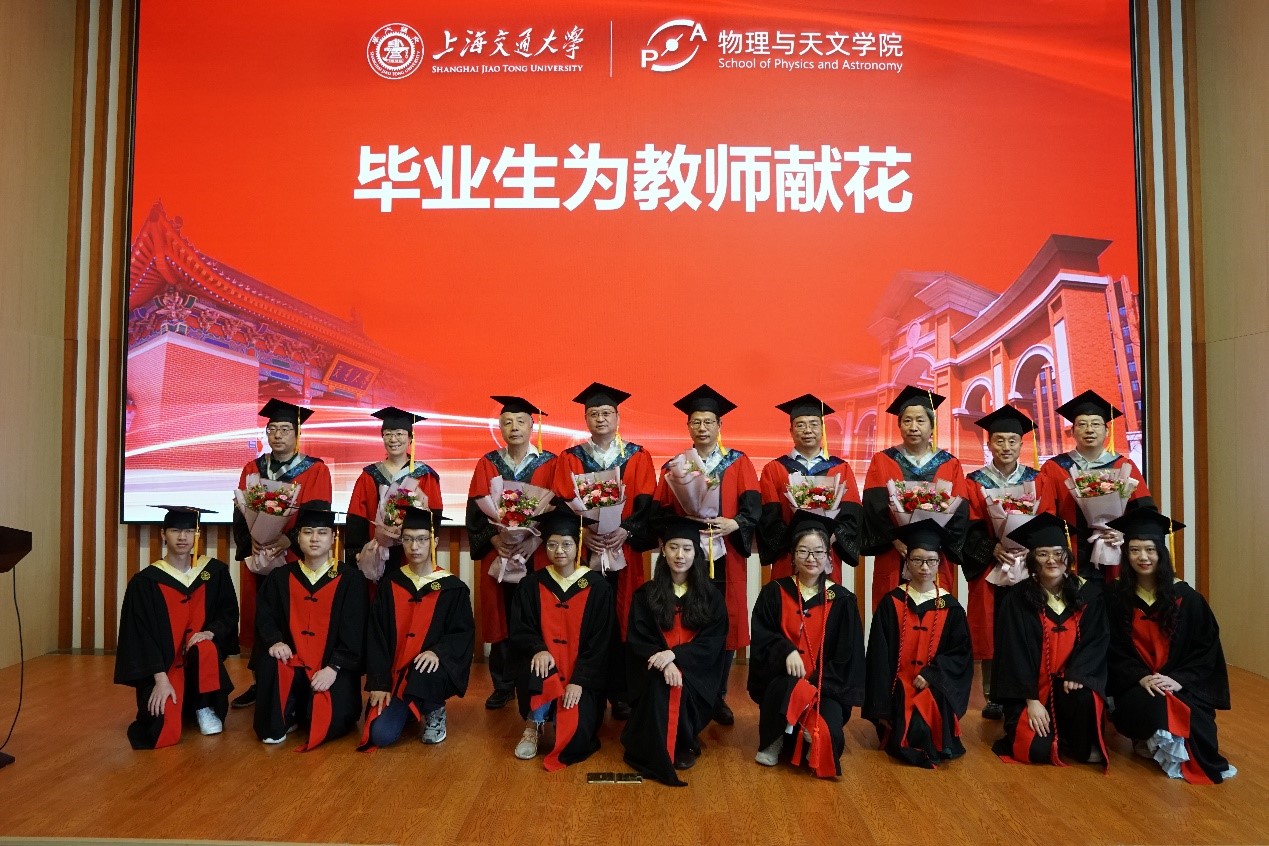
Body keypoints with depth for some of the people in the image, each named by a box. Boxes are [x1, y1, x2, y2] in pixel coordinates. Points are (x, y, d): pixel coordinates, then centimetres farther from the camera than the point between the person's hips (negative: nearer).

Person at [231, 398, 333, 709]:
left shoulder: (316, 470, 0)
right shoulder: (252, 469, 11)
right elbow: (240, 513, 5)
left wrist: (287, 540, -22)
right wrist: (251, 541, -14)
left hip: (296, 557, -3)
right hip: (257, 555, 3)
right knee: (258, 619, 7)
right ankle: (260, 682, 20)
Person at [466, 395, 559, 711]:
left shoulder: (549, 464, 2)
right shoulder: (488, 464, 7)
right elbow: (476, 508, 2)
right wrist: (493, 538, -14)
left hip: (536, 553, -1)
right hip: (496, 553, 2)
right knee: (500, 617, 5)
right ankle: (503, 685, 18)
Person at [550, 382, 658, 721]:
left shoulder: (638, 457, 8)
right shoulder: (570, 458, 8)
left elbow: (647, 503, 0)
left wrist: (626, 530, -17)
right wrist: (583, 532, -15)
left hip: (625, 550, 0)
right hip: (582, 550, 0)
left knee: (621, 622, 1)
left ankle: (619, 693, 12)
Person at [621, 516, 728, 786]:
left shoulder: (711, 595, 4)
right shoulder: (646, 594, 4)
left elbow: (713, 642, -5)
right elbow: (637, 640, -3)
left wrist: (674, 655, -21)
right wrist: (663, 662, -23)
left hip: (696, 671, 0)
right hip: (655, 668, 0)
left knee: (681, 687, -31)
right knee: (660, 686, -31)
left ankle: (685, 744, -7)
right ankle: (658, 752, -16)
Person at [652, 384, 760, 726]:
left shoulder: (739, 463, 7)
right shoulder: (673, 466, 10)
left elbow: (753, 506, -4)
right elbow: (662, 513, 5)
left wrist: (733, 524, -22)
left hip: (725, 557, 0)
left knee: (724, 627, 3)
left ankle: (718, 697, 19)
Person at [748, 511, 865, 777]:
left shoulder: (842, 600, 2)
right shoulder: (774, 593, 2)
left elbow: (846, 657, 0)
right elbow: (761, 637, -2)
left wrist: (815, 685, -13)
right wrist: (786, 651, -23)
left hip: (825, 684, 1)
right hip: (781, 680, 0)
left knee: (829, 733, -26)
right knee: (787, 691, -35)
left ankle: (795, 739, 10)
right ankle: (774, 741, -4)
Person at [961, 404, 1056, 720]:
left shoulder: (1037, 480, 9)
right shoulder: (975, 482, 4)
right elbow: (969, 527, -3)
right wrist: (993, 548, -18)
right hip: (989, 566, -1)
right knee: (990, 631, 0)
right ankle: (993, 699, 9)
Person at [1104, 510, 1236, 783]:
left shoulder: (1185, 597, -1)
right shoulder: (1115, 597, -2)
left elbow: (1207, 648, 0)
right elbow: (1114, 651, -1)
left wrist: (1178, 680, -14)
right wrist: (1141, 678, -18)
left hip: (1182, 685, 1)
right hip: (1136, 686, -1)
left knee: (1188, 712, -31)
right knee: (1152, 707, -33)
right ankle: (1152, 744, -3)